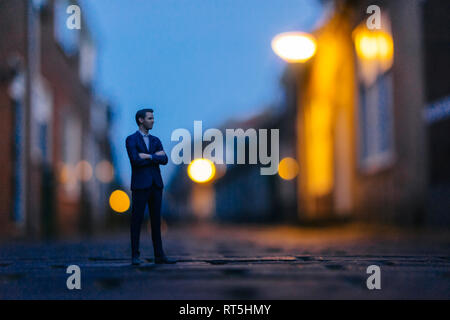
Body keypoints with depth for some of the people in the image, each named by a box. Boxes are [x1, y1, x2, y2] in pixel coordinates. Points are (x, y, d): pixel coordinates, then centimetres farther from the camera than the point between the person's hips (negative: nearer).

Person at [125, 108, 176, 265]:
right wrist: (156, 156, -6)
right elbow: (135, 161, -15)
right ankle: (135, 256, 2)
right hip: (140, 185, -5)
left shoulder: (156, 140, 16)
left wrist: (149, 156, -11)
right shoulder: (131, 139, -1)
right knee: (137, 220, -2)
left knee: (156, 220, 6)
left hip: (156, 184, 5)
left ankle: (159, 255, 8)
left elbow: (164, 160, 1)